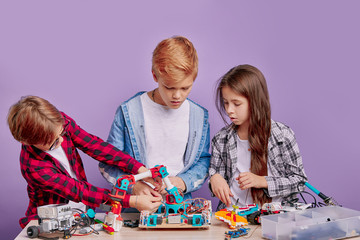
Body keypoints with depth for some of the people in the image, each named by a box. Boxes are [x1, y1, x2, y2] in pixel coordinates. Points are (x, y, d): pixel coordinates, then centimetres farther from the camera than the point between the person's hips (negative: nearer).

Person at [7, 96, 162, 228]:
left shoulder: (61, 122, -11)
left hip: (83, 212, 4)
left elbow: (94, 145, -10)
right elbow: (79, 191, -27)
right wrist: (132, 201, -32)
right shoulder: (33, 168, -27)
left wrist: (140, 169, -19)